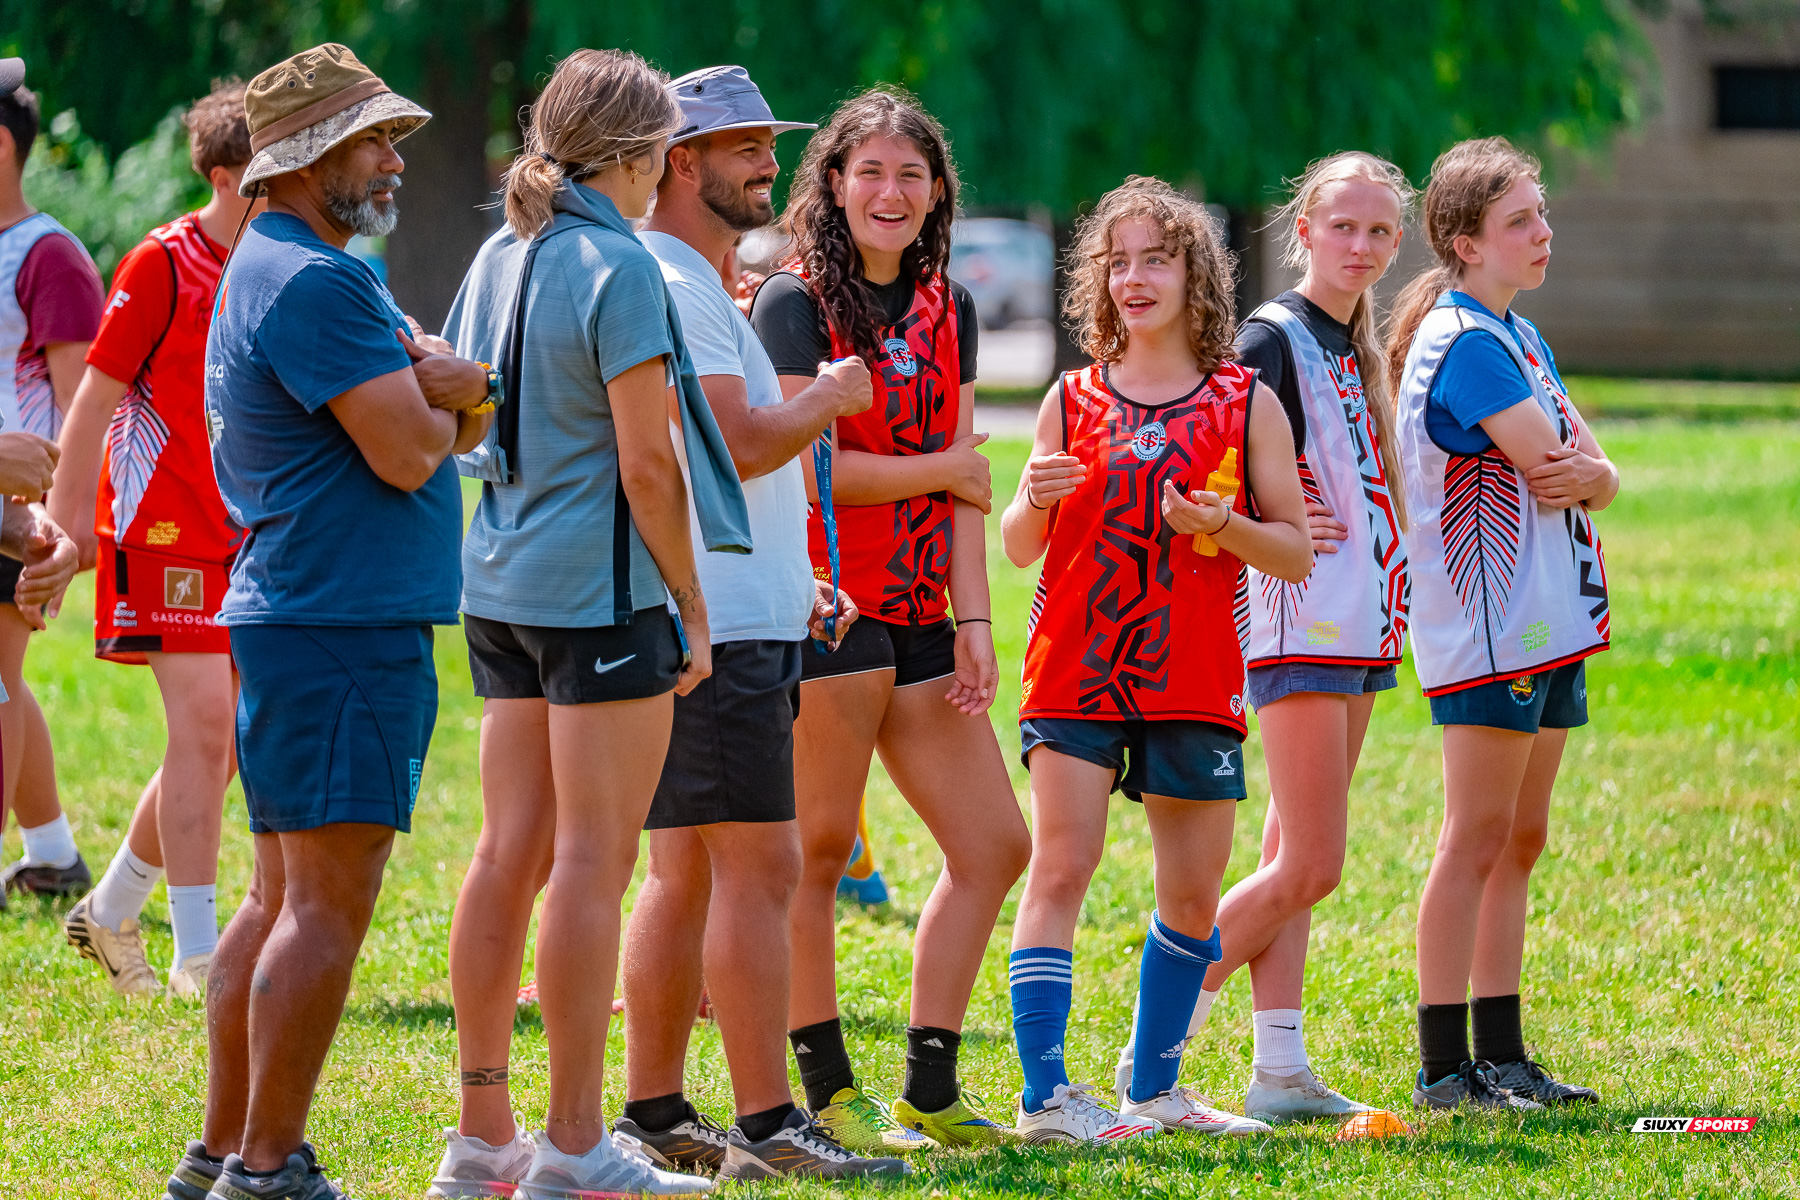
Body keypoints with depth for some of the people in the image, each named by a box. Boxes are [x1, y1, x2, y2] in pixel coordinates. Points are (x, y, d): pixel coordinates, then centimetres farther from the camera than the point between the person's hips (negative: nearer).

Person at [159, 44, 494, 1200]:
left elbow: (470, 422, 17)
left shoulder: (331, 273, 21)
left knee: (286, 898, 13)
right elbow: (408, 454, -19)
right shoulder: (311, 282, -14)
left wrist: (454, 387, -6)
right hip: (341, 626, -11)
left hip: (302, 624, 11)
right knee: (329, 900, -11)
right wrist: (436, 405, 3)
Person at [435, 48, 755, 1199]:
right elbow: (645, 464, -15)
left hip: (502, 583, 8)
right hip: (602, 587, -8)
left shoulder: (498, 260, 12)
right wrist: (691, 607, -7)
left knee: (512, 852, 10)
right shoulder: (619, 268, -13)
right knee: (593, 858, -5)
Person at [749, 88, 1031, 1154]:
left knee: (994, 845, 6)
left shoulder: (947, 309, 15)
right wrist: (946, 469, -4)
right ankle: (829, 1095, 2)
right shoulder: (796, 303, -5)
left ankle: (930, 1093, 12)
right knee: (817, 849, -5)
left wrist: (974, 620, 4)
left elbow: (966, 479, 12)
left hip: (918, 614, 7)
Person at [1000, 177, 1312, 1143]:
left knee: (1193, 893, 8)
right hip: (1075, 670, -1)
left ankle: (1152, 1088, 23)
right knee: (1060, 869, -13)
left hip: (1193, 680, 1)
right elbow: (1018, 549, 10)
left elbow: (1296, 554, 5)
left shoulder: (1245, 404, 4)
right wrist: (1034, 500, -12)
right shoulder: (1073, 401, 6)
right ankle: (1044, 1094, -15)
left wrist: (1225, 525, -14)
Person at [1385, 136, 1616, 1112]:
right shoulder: (1463, 343, -13)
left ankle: (1502, 1057, 16)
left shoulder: (1521, 338, 17)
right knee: (1477, 841, -8)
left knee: (1520, 843, 11)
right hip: (1489, 628, -10)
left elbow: (1594, 473, 12)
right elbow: (1554, 462, -19)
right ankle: (1443, 1067, -6)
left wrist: (1587, 473, -10)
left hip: (1551, 625, 10)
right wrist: (1580, 468, 3)